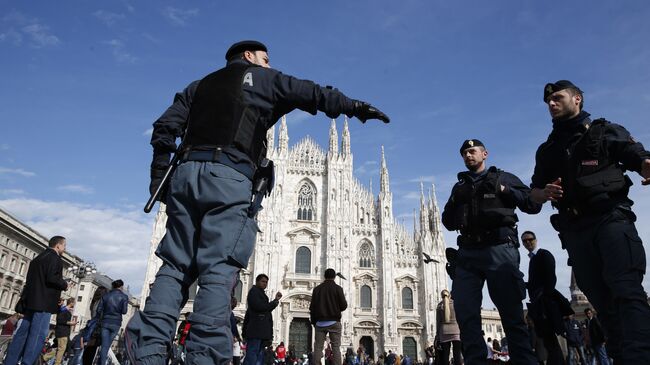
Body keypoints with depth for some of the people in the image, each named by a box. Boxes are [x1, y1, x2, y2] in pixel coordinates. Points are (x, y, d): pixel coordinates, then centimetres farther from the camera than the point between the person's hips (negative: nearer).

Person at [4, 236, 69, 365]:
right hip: (44, 302, -9)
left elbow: (30, 278, 21)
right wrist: (65, 284, -4)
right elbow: (52, 278, -20)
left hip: (30, 300, 9)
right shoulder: (55, 258, -9)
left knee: (23, 332, 11)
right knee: (38, 335, -7)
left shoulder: (38, 258, 21)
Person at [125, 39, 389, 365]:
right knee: (218, 272, -10)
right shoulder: (262, 78, 17)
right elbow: (313, 94, 9)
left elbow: (164, 129, 19)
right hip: (231, 179, -5)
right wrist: (356, 107, 12)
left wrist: (159, 179, 18)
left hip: (187, 173, 5)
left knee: (175, 266, 4)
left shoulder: (200, 85, 29)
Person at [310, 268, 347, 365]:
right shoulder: (337, 288, -2)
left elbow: (312, 307, 7)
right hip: (334, 321, -2)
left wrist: (313, 321, 15)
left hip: (320, 322, 2)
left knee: (318, 347, 4)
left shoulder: (317, 289, 6)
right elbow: (344, 305, -5)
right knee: (336, 347, -1)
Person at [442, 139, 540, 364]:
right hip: (467, 253, 4)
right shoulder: (460, 187, 24)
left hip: (499, 248, -3)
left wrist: (503, 190, -5)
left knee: (511, 313, -5)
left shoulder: (503, 177, 14)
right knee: (465, 314, -4)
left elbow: (533, 204, 5)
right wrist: (454, 201, 4)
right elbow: (448, 223, 21)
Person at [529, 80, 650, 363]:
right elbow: (534, 193, 20)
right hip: (575, 230, 4)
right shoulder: (546, 150, 22)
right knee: (602, 299, 4)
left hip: (611, 218, -4)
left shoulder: (604, 131, 11)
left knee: (626, 290, -17)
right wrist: (546, 192, -4)